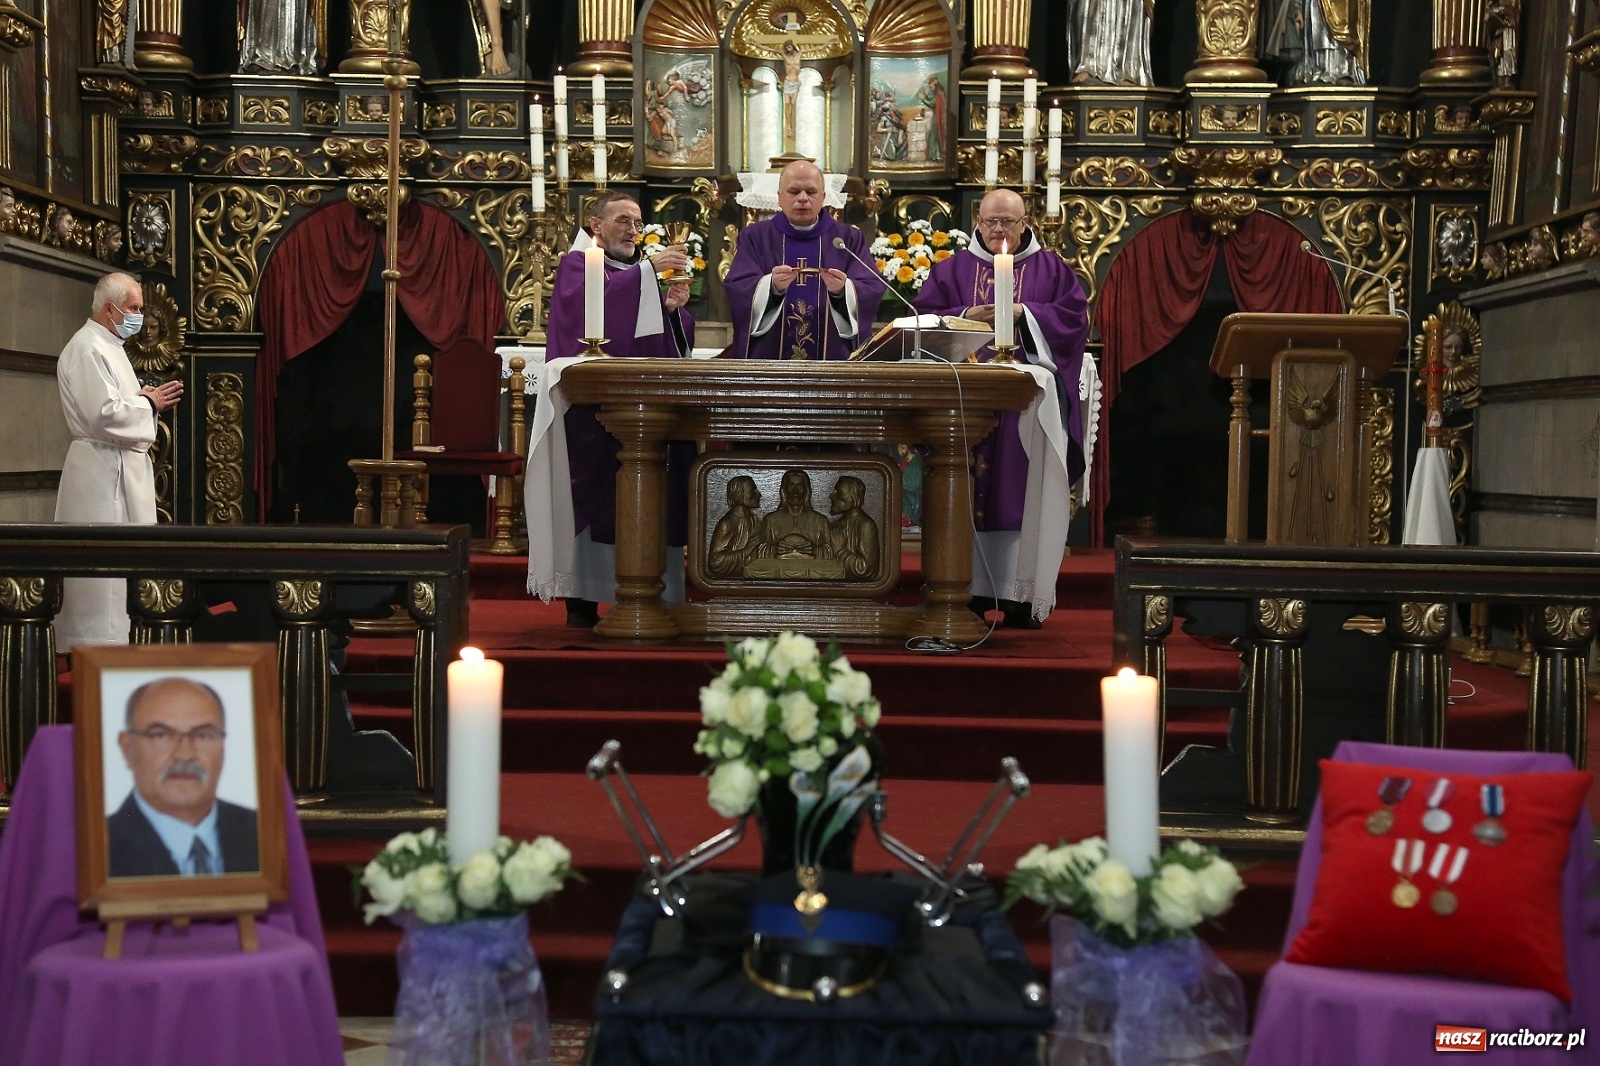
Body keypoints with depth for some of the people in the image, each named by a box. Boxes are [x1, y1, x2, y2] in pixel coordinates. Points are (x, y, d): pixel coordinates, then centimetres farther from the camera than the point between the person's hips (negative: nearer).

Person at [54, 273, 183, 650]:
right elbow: (104, 413, -23)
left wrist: (143, 399, 8)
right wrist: (149, 404, -10)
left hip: (121, 466, 10)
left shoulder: (108, 346, 19)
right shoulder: (87, 349, -14)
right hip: (101, 471, -10)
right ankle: (98, 647, -3)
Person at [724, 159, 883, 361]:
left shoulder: (849, 239, 8)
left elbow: (872, 291, -3)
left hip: (831, 360, 1)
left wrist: (842, 291, -23)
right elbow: (736, 290, -6)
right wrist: (771, 286, -25)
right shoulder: (755, 237, 7)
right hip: (770, 362, 0)